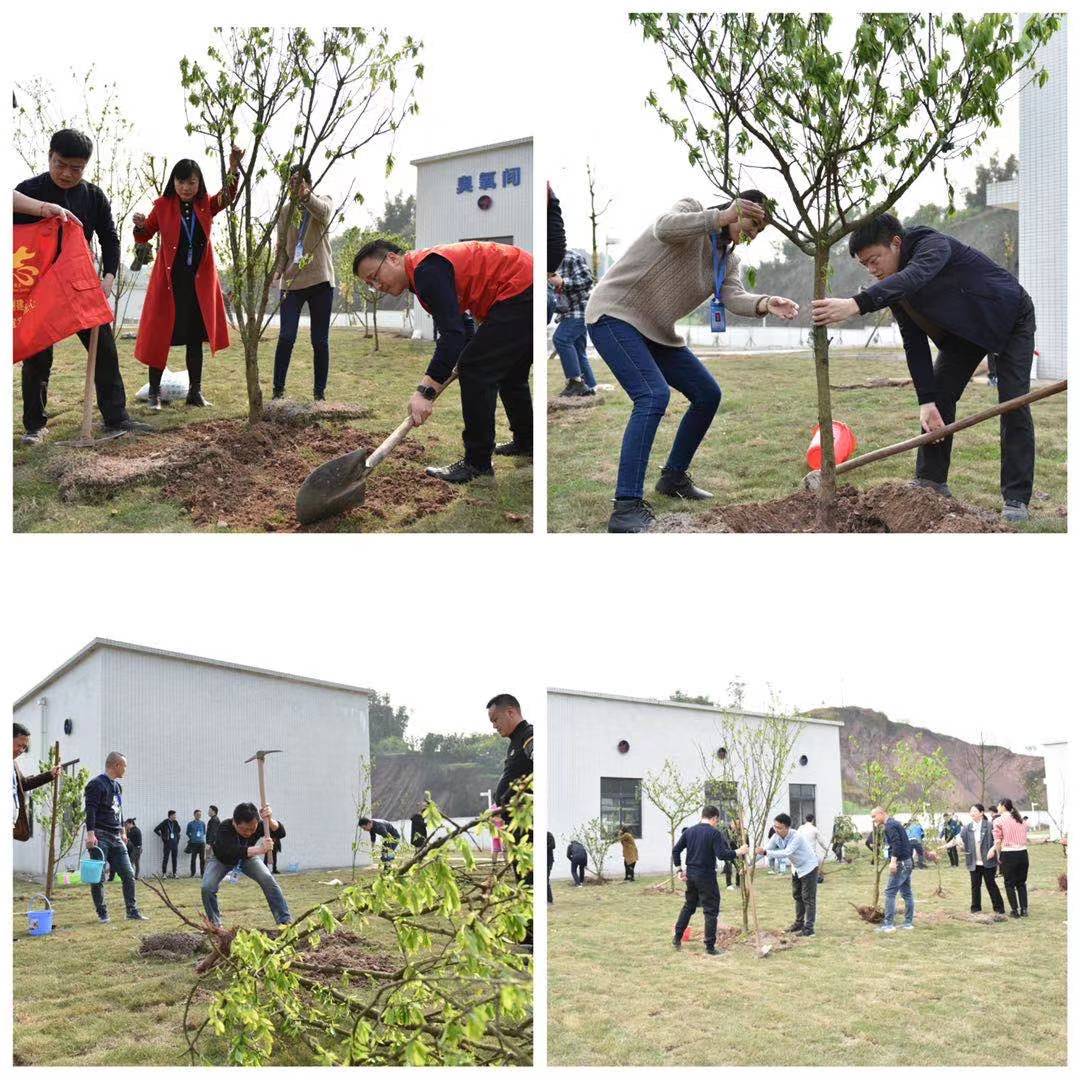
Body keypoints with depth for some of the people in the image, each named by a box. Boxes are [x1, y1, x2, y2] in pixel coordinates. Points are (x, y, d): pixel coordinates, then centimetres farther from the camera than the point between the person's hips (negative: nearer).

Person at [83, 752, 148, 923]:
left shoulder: (117, 786, 18)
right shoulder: (97, 784, -10)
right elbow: (90, 810, -18)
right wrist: (90, 833, -25)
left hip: (116, 838, 8)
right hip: (100, 837, -8)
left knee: (128, 875, 3)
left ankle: (132, 911, 9)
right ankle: (102, 913, 6)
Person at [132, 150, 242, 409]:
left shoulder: (206, 206, 3)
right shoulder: (163, 206, -2)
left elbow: (228, 195, -16)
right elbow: (144, 237, 5)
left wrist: (234, 167, -34)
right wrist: (140, 225, -19)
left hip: (200, 281, 2)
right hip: (169, 281, -2)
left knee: (195, 337, 8)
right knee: (161, 335, 0)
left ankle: (195, 392, 16)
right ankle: (154, 392, 8)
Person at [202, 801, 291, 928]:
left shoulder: (259, 825, -32)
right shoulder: (225, 827, -42)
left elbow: (281, 832, -44)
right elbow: (231, 851, -57)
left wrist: (270, 821, -66)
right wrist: (259, 849, -71)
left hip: (248, 855, 2)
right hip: (221, 859, -2)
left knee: (268, 880, -18)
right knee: (207, 887, -23)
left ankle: (285, 921, -11)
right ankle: (215, 924, -1)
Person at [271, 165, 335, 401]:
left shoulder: (323, 203, 0)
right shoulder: (285, 211, 10)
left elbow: (324, 212, -25)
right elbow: (282, 246, 12)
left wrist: (305, 195, -45)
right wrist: (277, 271, -6)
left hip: (320, 281, -2)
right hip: (291, 282, 2)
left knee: (320, 340, 3)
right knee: (286, 337, -6)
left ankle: (320, 392, 11)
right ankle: (278, 390, -1)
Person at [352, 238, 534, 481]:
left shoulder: (427, 270, -18)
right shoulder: (426, 268, 15)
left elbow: (452, 333, -27)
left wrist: (425, 392, -30)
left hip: (519, 294, -11)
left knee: (475, 369, -10)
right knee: (510, 373, 25)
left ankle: (478, 464, -4)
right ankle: (525, 441, 43)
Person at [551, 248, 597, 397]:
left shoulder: (572, 257, -12)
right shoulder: (557, 261, 17)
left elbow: (587, 279, -20)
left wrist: (562, 282, -24)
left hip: (581, 309, -10)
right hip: (570, 312, 10)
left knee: (561, 339, -22)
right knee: (578, 351, 10)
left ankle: (576, 381, -21)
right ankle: (589, 387, 15)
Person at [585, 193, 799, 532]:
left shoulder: (729, 260, 11)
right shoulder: (691, 210, -10)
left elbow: (734, 298, -10)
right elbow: (665, 228, -34)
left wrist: (764, 304, -31)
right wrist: (721, 217, -43)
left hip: (656, 331, 9)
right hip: (615, 314, -9)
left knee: (708, 394, 11)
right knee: (654, 395, -27)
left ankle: (674, 476, 30)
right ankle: (627, 508, -31)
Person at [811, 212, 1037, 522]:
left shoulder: (933, 244, -33)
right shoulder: (892, 288, -10)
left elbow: (914, 277, -56)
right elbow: (914, 344, -11)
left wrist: (856, 305, -70)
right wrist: (926, 400, -22)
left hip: (1010, 320, -7)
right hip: (964, 330, 8)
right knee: (939, 395, -1)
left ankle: (1017, 499, -12)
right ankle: (931, 480, 10)